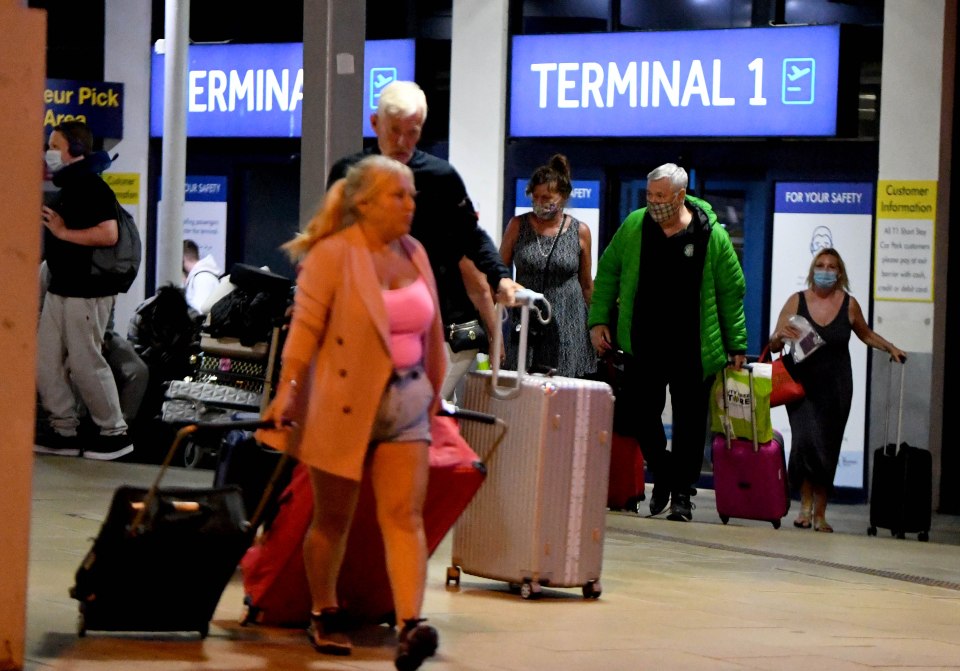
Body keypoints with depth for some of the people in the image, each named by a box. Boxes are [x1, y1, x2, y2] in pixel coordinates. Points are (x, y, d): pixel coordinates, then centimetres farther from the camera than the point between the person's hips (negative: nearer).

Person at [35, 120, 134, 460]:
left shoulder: (92, 188, -15)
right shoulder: (66, 188, 15)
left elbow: (108, 234, -27)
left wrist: (62, 232, -21)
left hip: (87, 292, -10)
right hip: (60, 289, 10)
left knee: (85, 364, -4)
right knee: (46, 363, 8)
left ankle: (115, 433, 7)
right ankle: (65, 432, 14)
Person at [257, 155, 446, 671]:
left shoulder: (414, 253, 9)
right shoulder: (332, 254, -9)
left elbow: (432, 329, 16)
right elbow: (306, 327, -14)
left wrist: (434, 391, 18)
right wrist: (287, 389, -22)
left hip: (405, 404, 5)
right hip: (342, 405, -4)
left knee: (404, 516, -9)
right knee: (333, 518, 9)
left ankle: (409, 626, -19)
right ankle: (324, 616, 28)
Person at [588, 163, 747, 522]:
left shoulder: (711, 235, -5)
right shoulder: (633, 226, 2)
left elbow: (732, 291, 1)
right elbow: (608, 271, 11)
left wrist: (736, 345, 1)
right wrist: (599, 320, 2)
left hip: (692, 351, -2)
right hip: (642, 347, 2)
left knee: (689, 421, 2)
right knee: (640, 414, 2)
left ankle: (682, 493, 14)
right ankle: (663, 474, 26)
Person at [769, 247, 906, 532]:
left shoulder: (849, 305, 2)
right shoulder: (796, 301, -1)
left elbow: (866, 335, 21)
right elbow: (774, 346, 2)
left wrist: (891, 348, 10)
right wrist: (780, 336, -19)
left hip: (835, 388, 1)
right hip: (802, 383, -1)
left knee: (827, 449, 2)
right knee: (805, 440, -17)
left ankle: (820, 513, 14)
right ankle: (806, 504, -1)